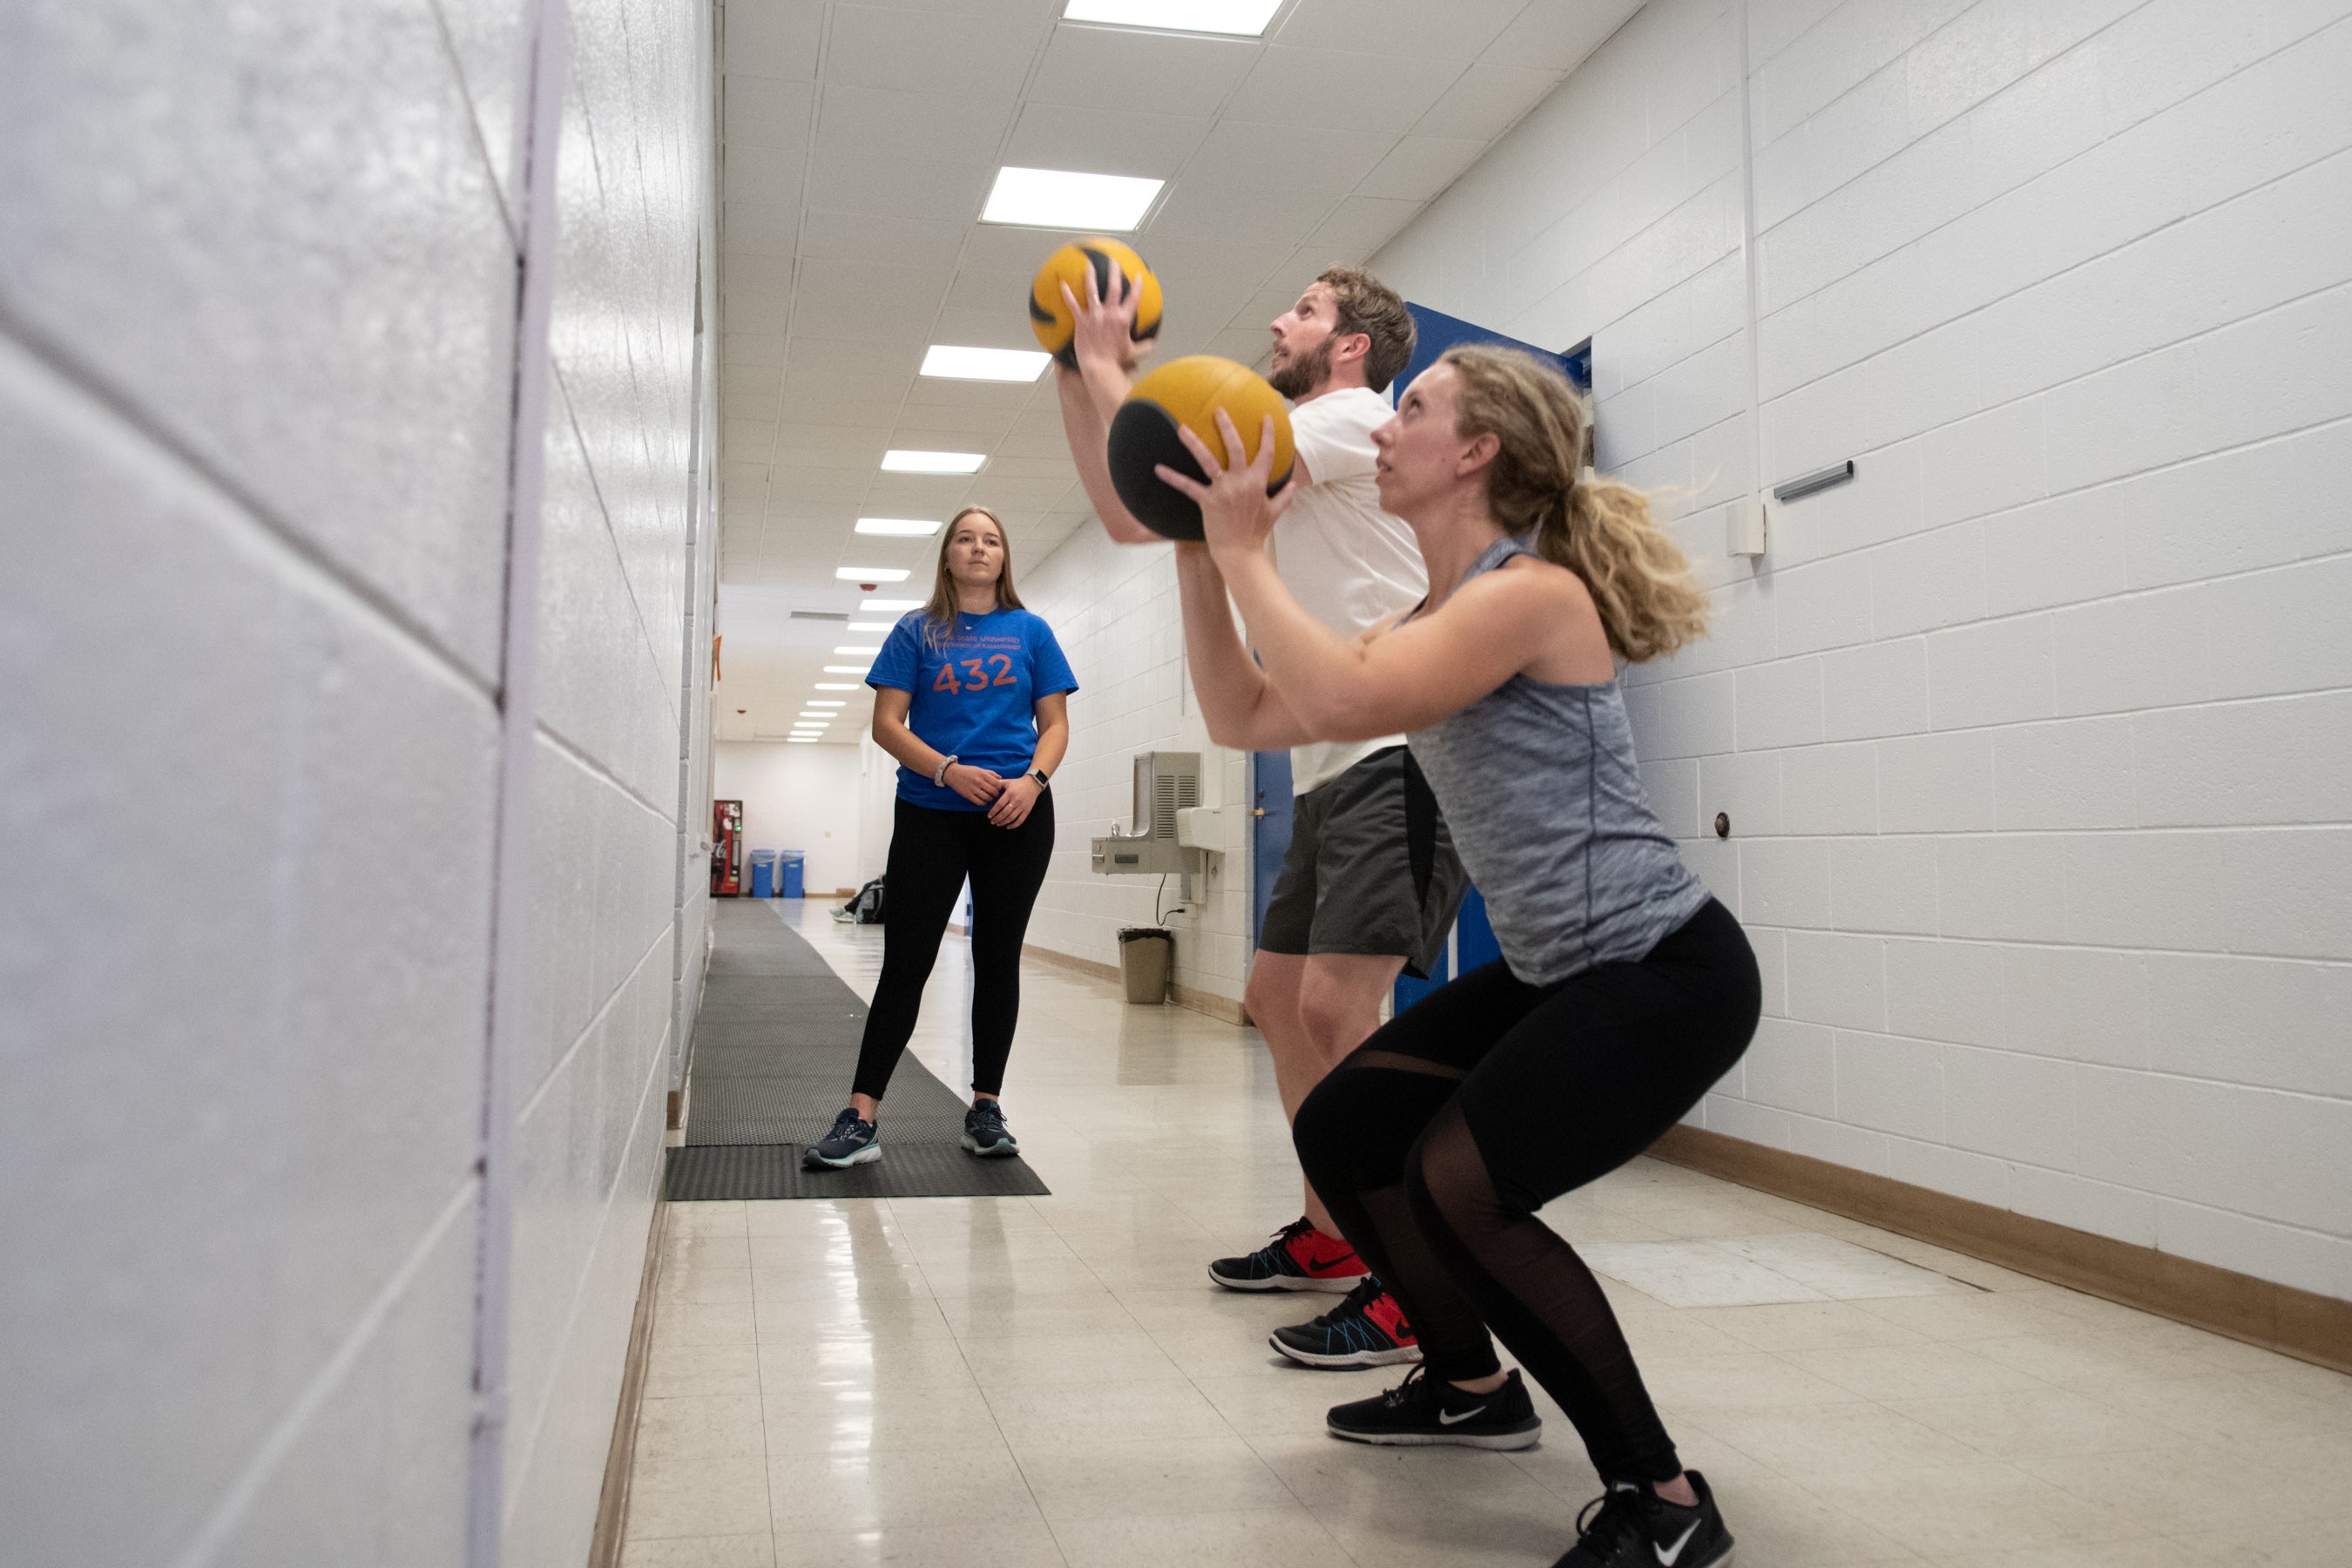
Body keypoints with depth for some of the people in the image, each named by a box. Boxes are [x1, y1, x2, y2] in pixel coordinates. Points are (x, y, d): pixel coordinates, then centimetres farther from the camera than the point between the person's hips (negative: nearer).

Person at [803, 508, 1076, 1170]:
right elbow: (887, 724, 1)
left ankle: (986, 1110, 16)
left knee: (998, 959, 6)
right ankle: (861, 1119, -1)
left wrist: (1033, 780, -12)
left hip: (1016, 816, 1)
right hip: (930, 813, -1)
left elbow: (1055, 724, 8)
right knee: (905, 961, -3)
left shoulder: (1031, 632, 10)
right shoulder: (917, 631, 7)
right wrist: (948, 770, -15)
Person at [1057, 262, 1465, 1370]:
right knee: (1278, 998, 15)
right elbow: (1131, 515, 21)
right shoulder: (1292, 462, 23)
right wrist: (1078, 381, 17)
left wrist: (1109, 367, 0)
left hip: (1399, 759, -10)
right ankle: (1331, 1237, 28)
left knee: (1336, 1003, -21)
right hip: (1335, 770, 11)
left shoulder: (1354, 417, -4)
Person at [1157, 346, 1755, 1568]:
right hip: (1555, 969, 10)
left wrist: (1245, 551, -18)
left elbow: (1339, 704, -31)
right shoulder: (1433, 624, 13)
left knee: (1456, 1183, -23)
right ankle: (1472, 1387, 31)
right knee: (1338, 1131, 10)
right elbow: (1244, 716, 11)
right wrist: (1198, 555, 4)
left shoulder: (1533, 590, -17)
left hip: (1666, 970, -10)